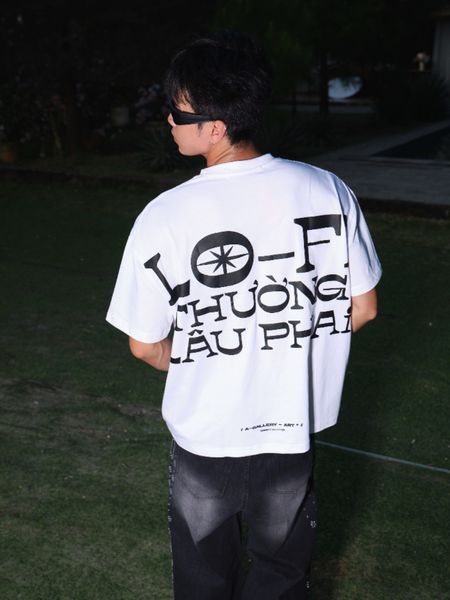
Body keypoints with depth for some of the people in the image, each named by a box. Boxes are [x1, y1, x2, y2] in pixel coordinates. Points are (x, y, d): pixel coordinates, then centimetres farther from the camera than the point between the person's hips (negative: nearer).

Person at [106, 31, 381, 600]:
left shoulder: (164, 217, -20)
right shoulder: (328, 191, -13)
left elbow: (145, 345, -10)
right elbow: (362, 308, -3)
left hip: (204, 435, -2)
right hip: (294, 427, 2)